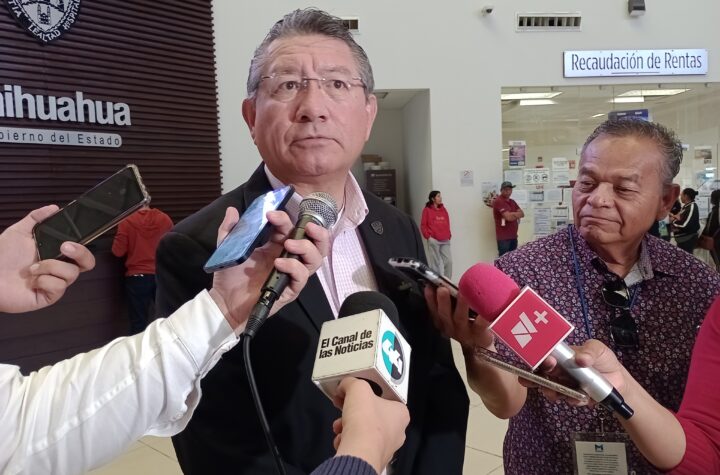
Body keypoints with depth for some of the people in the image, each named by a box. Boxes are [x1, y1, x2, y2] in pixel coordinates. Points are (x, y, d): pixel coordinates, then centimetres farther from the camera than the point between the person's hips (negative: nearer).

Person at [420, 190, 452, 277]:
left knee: (449, 261, -2)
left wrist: (448, 236, 10)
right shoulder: (427, 210, 0)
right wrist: (428, 236, -9)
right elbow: (423, 225, -1)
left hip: (445, 241, 4)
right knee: (435, 262, 0)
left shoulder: (443, 209, 14)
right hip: (433, 241, -4)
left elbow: (447, 224, 17)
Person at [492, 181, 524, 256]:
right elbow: (509, 217, -21)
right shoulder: (498, 201, -13)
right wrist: (516, 214, -1)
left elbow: (522, 214, 8)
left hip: (513, 236, 8)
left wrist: (512, 214, -9)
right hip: (503, 237, -8)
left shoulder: (512, 201, 16)